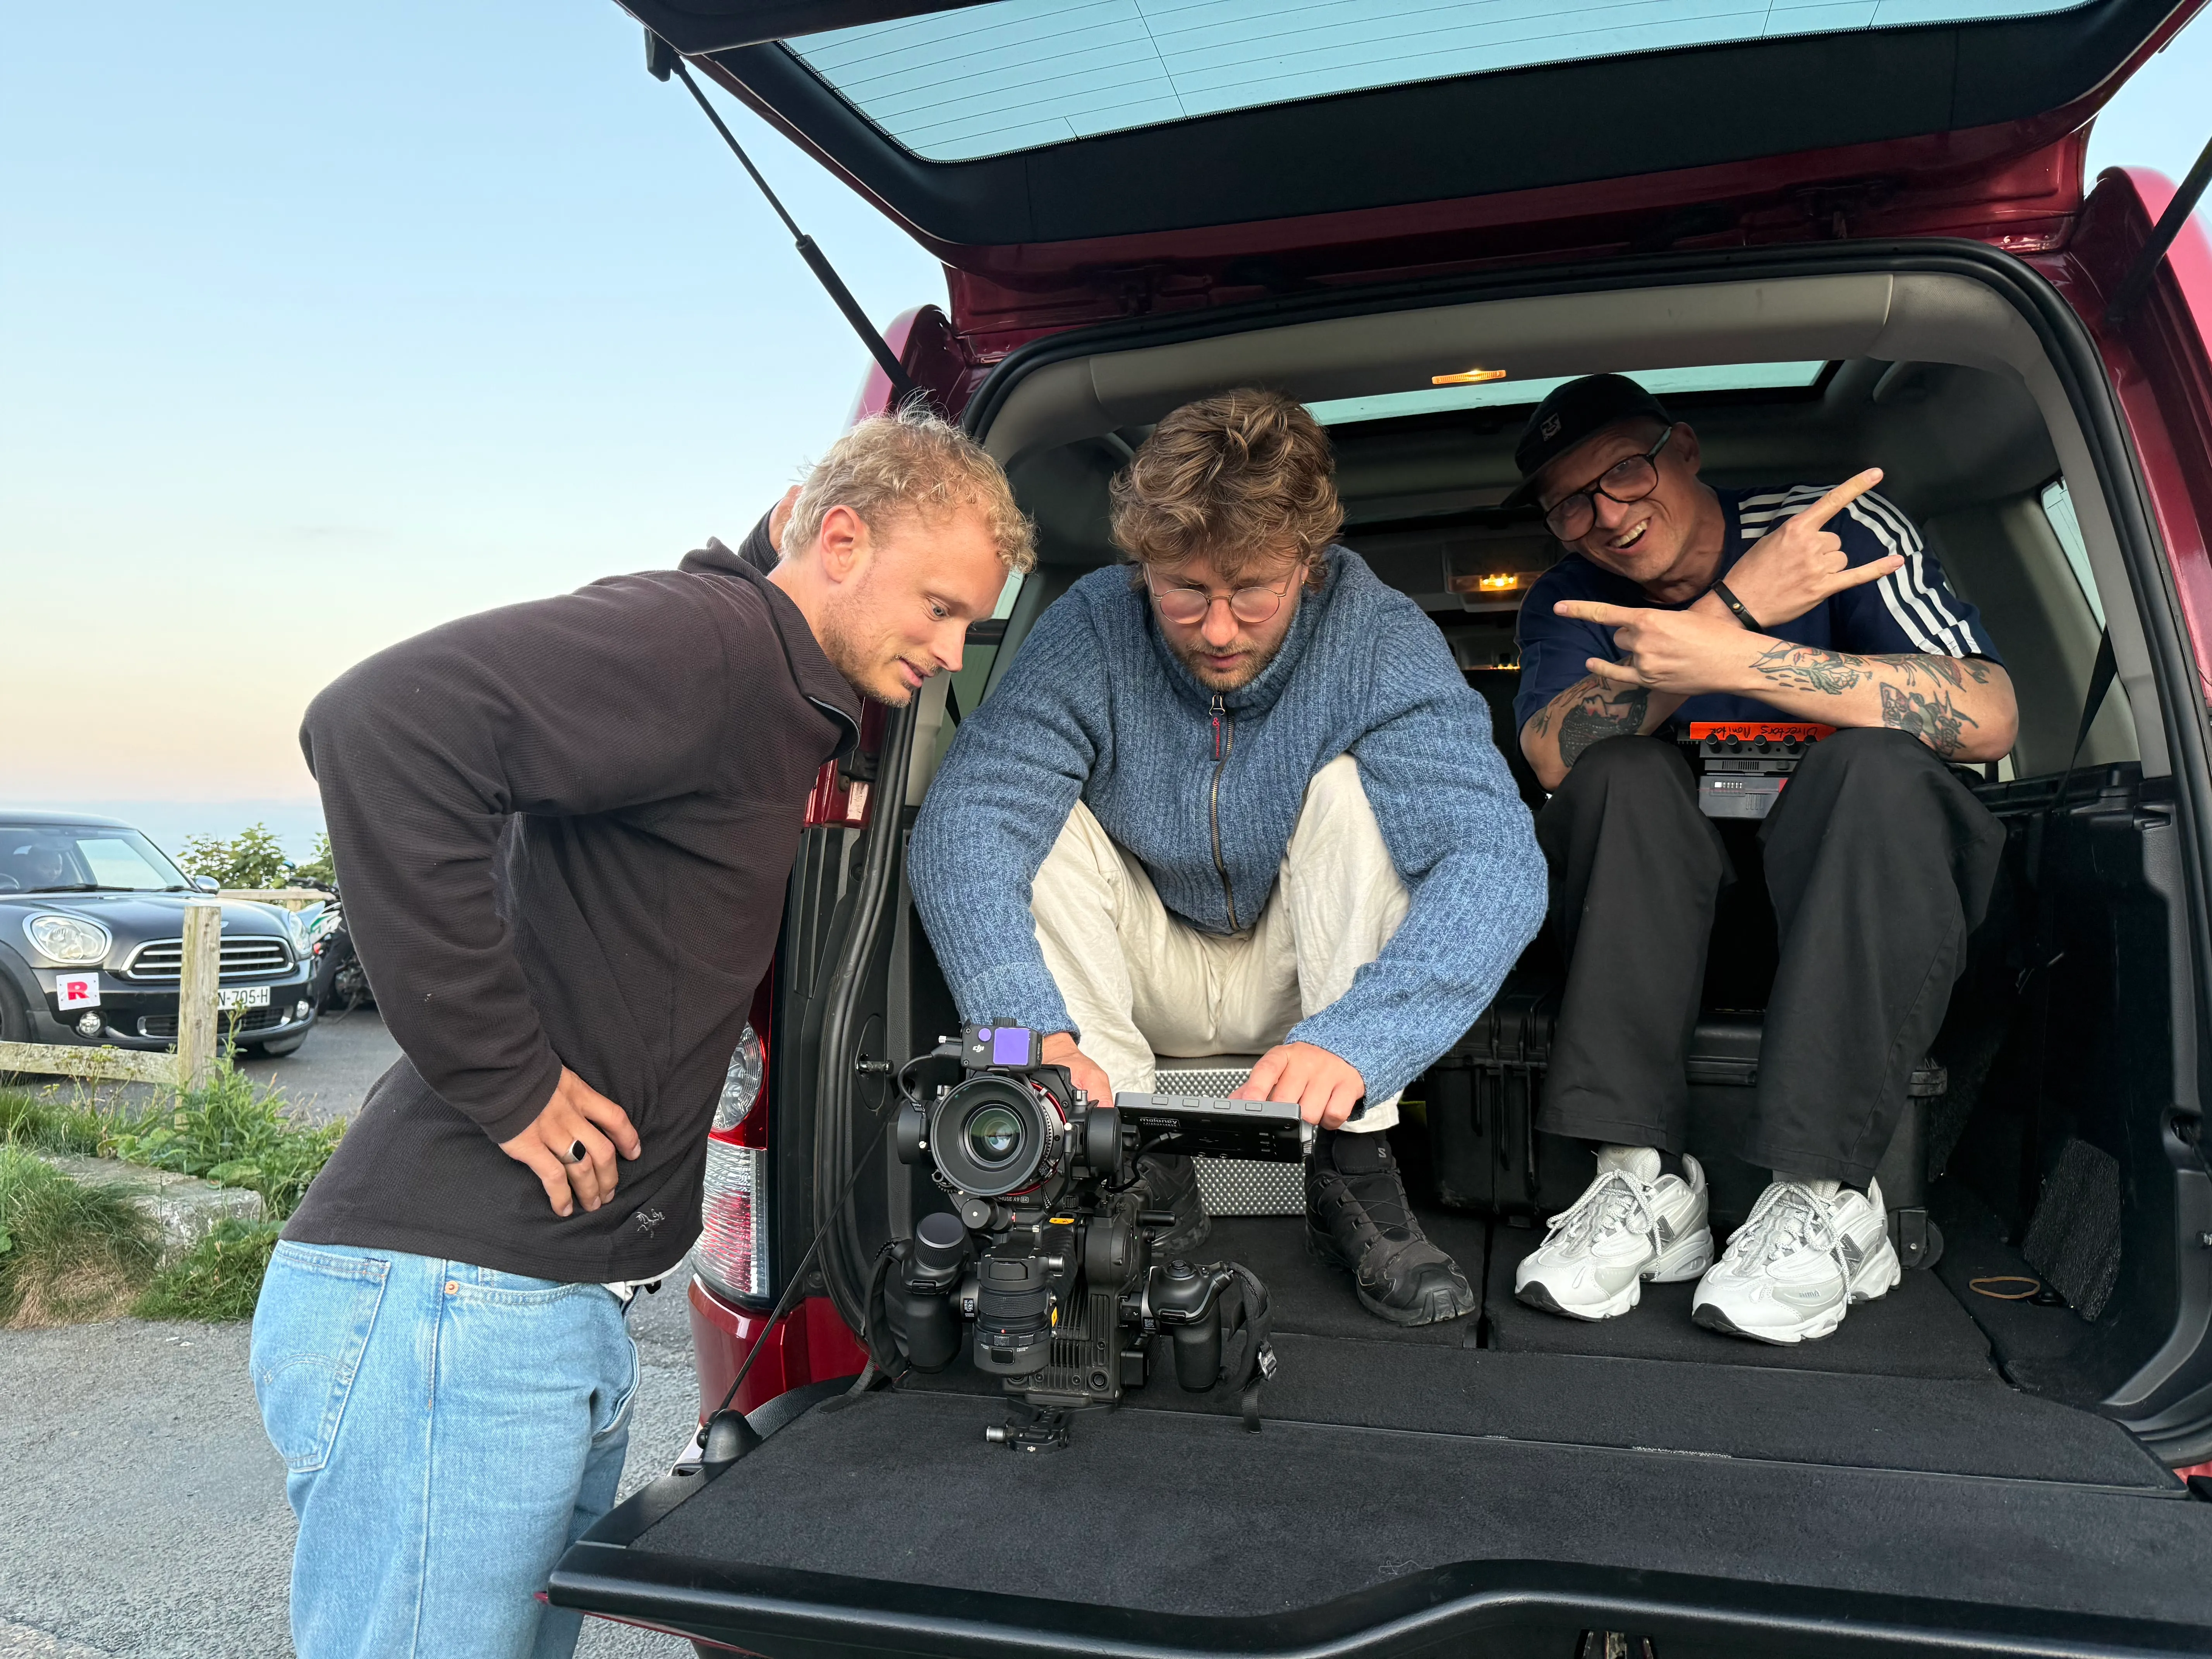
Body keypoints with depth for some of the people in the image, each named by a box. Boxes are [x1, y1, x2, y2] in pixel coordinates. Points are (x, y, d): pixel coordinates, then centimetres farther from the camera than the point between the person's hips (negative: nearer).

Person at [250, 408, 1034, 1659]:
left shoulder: (797, 709, 14)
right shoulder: (708, 636, -16)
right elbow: (383, 724, -30)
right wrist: (503, 1077, -24)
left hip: (578, 1315, 9)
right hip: (449, 1301, -9)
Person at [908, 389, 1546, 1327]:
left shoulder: (1381, 640, -23)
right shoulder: (1091, 629, -20)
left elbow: (1494, 860, -36)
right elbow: (961, 824, -32)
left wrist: (1353, 1038, -53)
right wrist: (1028, 1029, -49)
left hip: (1315, 977, -1)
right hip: (1149, 986, 2)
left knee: (1355, 790, -27)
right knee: (1039, 814, -23)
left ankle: (1353, 1172, -19)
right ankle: (1137, 1169, -16)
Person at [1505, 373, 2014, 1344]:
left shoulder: (1840, 525, -10)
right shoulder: (1568, 605, -2)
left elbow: (1989, 716, -26)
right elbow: (1555, 755, -24)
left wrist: (1731, 659, -35)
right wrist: (1737, 603, -30)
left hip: (1877, 907, -1)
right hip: (1673, 924, 2)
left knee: (1877, 765, -31)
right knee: (1625, 774, -25)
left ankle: (1825, 1195, -34)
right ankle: (1644, 1177, -30)